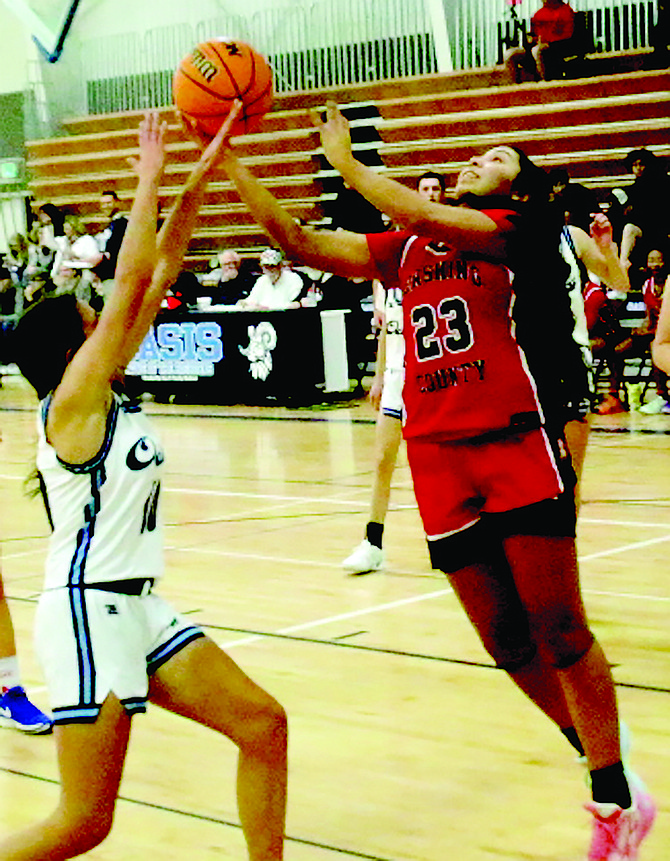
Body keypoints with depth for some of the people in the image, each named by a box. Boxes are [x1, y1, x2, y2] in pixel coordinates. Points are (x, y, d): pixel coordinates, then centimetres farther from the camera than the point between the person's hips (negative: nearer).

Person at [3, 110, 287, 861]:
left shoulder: (104, 395, 9)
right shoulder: (73, 399, -12)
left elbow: (159, 273, 9)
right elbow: (132, 279, -18)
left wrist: (198, 180, 7)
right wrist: (150, 175, -12)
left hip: (134, 606, 9)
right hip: (87, 608, -9)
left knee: (262, 725, 5)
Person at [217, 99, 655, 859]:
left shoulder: (512, 228, 2)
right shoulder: (407, 249, 18)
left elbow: (423, 215, -15)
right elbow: (302, 242, 13)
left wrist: (348, 164, -4)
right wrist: (231, 167, 6)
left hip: (518, 449, -5)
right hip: (438, 460, 5)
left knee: (558, 630, -5)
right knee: (507, 644, 7)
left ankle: (616, 798, 6)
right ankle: (600, 760, 26)